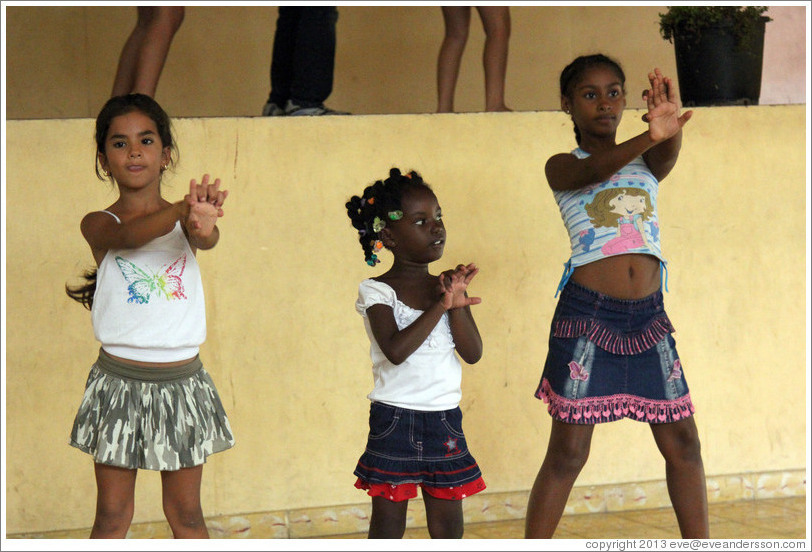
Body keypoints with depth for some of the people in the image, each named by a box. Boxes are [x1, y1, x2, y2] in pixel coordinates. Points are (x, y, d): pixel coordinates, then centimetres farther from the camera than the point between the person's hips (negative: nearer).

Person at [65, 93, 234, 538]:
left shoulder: (184, 222, 1)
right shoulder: (99, 224, -4)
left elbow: (207, 238, -23)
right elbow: (128, 236, -26)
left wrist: (202, 224, -49)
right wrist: (180, 209, -47)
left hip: (181, 381, 1)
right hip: (120, 381, -1)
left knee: (186, 514, 12)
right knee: (112, 516, 5)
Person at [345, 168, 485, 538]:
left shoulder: (449, 286, 7)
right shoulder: (377, 292, -6)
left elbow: (473, 353, -2)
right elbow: (396, 349, -22)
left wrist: (456, 303, -15)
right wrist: (441, 305, -21)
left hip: (445, 422, 4)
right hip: (394, 420, -4)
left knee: (448, 529, 7)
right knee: (387, 530, 2)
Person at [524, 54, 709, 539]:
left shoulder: (647, 163, 15)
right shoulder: (562, 167, 3)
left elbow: (667, 156, -10)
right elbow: (591, 172, -20)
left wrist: (669, 130, -35)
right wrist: (646, 138, -40)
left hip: (649, 317, 4)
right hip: (587, 315, -4)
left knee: (682, 443, 6)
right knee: (567, 452, -3)